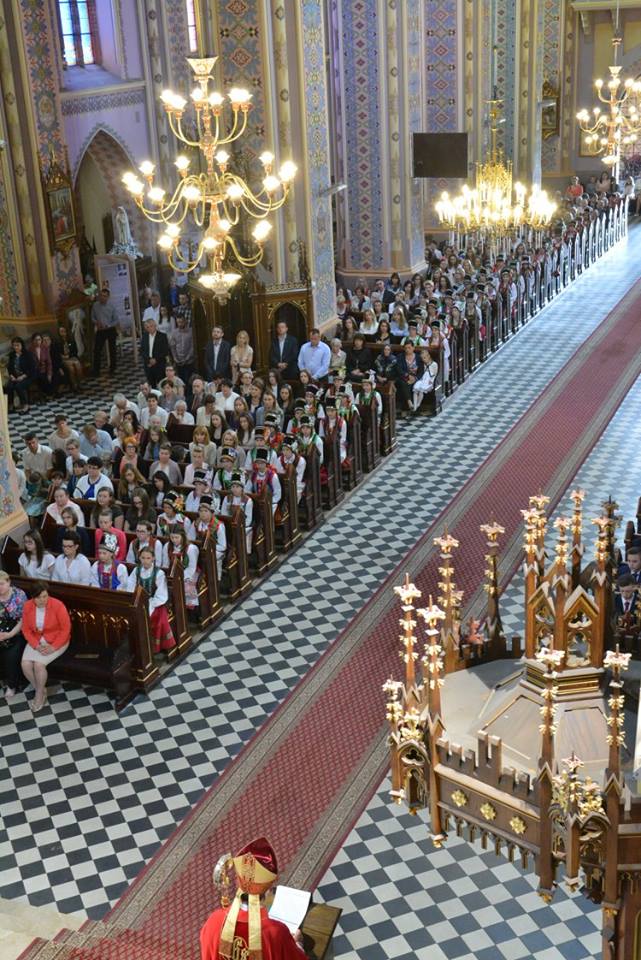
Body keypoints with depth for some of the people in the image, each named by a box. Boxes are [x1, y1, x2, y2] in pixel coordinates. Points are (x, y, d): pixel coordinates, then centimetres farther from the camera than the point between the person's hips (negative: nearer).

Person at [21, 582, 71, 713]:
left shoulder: (57, 605, -22)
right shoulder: (27, 606, -9)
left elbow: (66, 629, -17)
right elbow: (26, 629, -2)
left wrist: (53, 647, -22)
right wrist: (36, 645, -16)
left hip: (56, 641, -4)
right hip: (36, 640, 4)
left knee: (39, 664, -24)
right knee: (25, 664, -18)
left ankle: (39, 695, 0)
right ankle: (41, 690, 5)